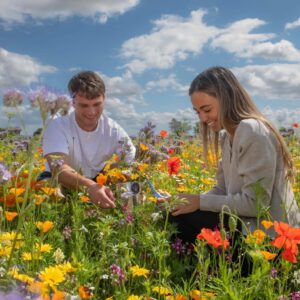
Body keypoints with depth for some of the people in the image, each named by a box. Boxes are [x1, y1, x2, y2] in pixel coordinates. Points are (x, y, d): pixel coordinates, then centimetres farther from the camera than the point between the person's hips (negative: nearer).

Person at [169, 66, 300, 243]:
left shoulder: (252, 131, -18)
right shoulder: (229, 136, 11)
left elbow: (254, 203, -22)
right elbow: (223, 190, 9)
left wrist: (200, 202, -16)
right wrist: (190, 200, -6)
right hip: (247, 224, 9)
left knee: (182, 217, -14)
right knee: (175, 215, 0)